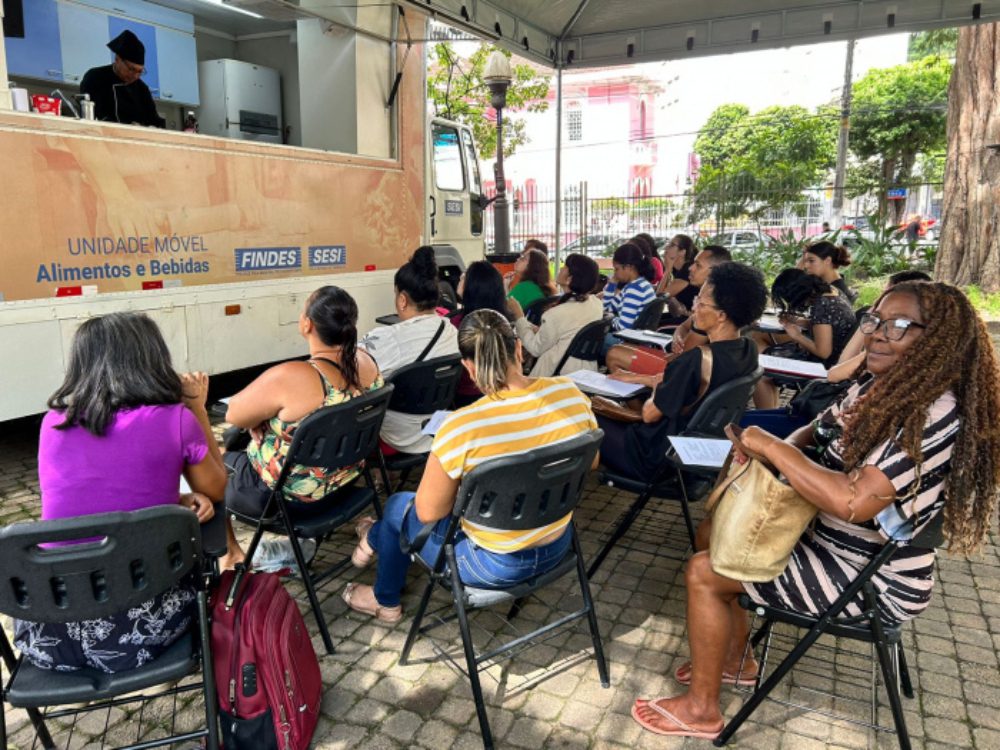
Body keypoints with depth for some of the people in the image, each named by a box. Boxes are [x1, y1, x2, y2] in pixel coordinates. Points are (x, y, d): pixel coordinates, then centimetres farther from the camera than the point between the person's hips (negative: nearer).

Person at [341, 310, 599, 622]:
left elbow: (427, 512, -16)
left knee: (399, 506, 22)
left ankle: (386, 601, 52)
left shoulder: (461, 427, -30)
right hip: (557, 547, 6)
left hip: (493, 565, -5)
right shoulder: (570, 393, -15)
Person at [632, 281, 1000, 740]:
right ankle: (734, 659, 29)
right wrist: (765, 448, -8)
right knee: (712, 534, 14)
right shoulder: (873, 388, -1)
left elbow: (853, 502, -37)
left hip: (873, 580, -9)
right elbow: (814, 436, 14)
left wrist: (771, 446, -27)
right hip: (825, 535, 9)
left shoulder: (936, 415, -28)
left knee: (703, 573, -10)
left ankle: (700, 709, 9)